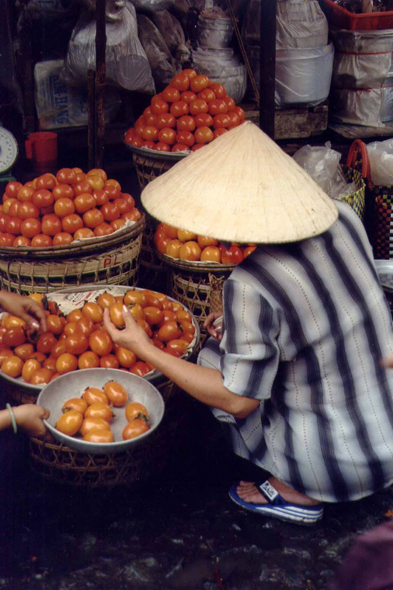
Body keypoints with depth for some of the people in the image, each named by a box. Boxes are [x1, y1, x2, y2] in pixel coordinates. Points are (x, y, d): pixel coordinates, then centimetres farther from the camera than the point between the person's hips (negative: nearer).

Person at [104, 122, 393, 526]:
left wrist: (143, 349, -11)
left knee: (212, 355, 10)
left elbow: (238, 400, -17)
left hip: (339, 467, -7)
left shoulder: (251, 287, -27)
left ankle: (296, 492, 12)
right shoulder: (342, 217, -6)